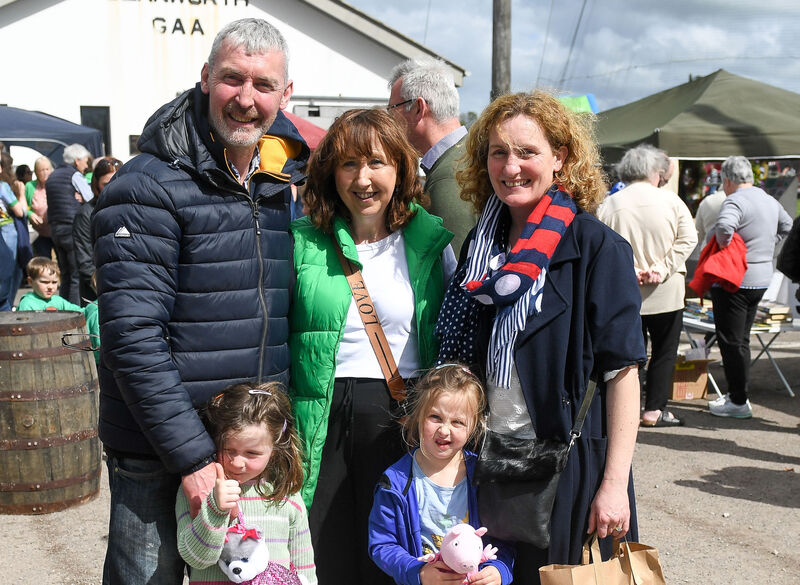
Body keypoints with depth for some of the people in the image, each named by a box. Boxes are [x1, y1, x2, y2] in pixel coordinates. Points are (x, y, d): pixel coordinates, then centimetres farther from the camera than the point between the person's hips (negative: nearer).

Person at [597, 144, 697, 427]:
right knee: (664, 351, 10)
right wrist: (663, 269, -13)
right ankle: (654, 410, 10)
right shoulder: (671, 201, -4)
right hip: (666, 292, -1)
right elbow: (688, 239, -9)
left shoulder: (608, 205, -3)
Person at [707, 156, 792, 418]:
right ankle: (737, 394, 23)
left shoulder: (735, 201, -17)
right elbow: (787, 226, 28)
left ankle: (738, 402, 2)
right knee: (741, 339, 17)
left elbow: (724, 226, -37)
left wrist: (724, 245, -18)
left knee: (731, 341, -1)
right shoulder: (770, 200, 12)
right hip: (762, 278, 9)